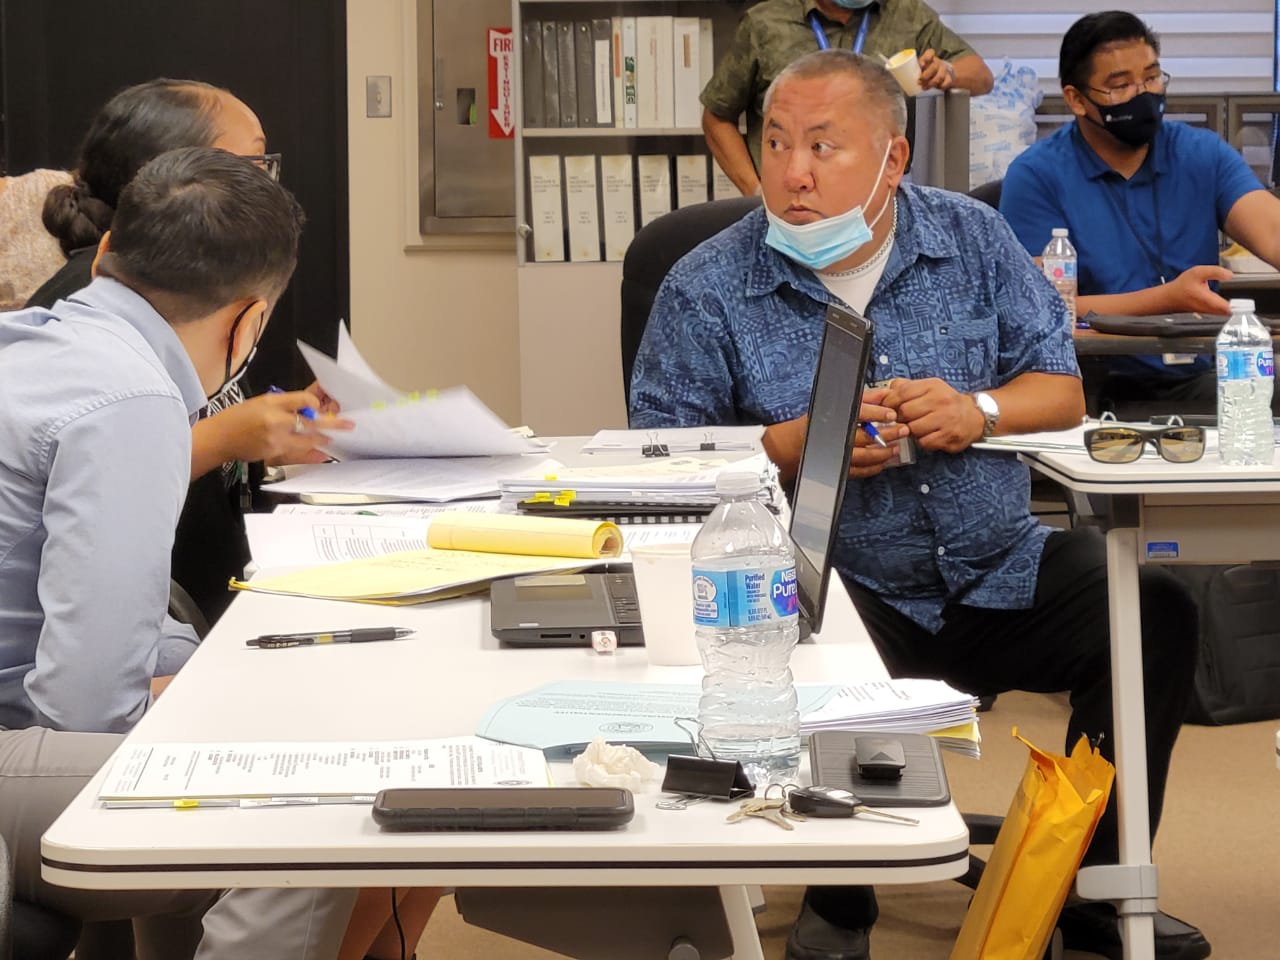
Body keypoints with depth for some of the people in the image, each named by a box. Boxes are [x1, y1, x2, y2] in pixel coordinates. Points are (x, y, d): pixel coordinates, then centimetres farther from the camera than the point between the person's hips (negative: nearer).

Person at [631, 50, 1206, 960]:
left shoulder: (975, 239, 7)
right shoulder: (706, 290, -2)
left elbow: (1062, 389, 9)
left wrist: (977, 411, -12)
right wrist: (796, 444, -18)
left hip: (997, 569, 3)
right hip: (835, 591, -3)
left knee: (1154, 607, -17)